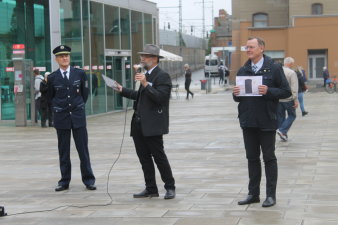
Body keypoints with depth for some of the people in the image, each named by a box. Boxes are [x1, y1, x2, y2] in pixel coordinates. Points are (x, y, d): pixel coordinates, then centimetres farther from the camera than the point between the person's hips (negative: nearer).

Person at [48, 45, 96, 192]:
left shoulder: (80, 74, 2)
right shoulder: (52, 78, 1)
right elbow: (50, 97, 14)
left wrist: (79, 106, 11)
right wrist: (57, 107, 7)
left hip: (78, 116, 0)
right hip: (61, 118, 0)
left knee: (83, 149, 0)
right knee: (63, 151, 5)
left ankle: (88, 180, 7)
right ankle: (64, 181, 12)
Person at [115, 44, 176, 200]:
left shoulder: (162, 76, -10)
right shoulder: (146, 75, 18)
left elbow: (160, 97, -22)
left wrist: (145, 84, -27)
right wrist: (122, 90, 26)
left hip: (152, 125, -9)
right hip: (140, 123, 9)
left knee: (159, 156, -3)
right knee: (144, 157, 10)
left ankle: (170, 188, 8)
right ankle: (151, 189, 18)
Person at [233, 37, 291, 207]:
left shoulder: (274, 69, -4)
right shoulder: (243, 71, 11)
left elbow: (286, 92, -6)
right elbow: (237, 97, 18)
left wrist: (268, 91, -21)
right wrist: (236, 94, -5)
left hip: (266, 121, -5)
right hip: (248, 121, 5)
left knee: (269, 158, 2)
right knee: (252, 158, 11)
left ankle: (271, 195, 9)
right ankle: (253, 194, 19)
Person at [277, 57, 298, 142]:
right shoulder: (292, 73, -10)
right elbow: (294, 88, -14)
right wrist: (295, 100, -12)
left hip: (278, 99, 5)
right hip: (288, 99, -5)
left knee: (280, 117, 12)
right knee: (292, 116, 8)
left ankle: (283, 135, 16)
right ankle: (282, 130, -9)